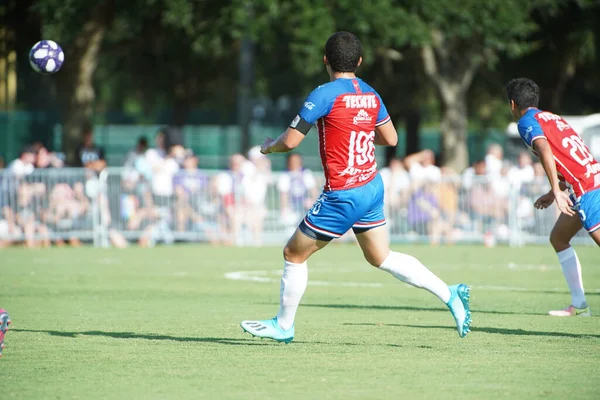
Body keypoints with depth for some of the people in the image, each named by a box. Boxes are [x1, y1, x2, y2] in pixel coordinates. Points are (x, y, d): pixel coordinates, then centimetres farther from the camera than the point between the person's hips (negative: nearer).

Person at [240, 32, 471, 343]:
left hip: (343, 197, -7)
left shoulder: (325, 94, -14)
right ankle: (450, 294, 7)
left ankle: (283, 326, 19)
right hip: (372, 187, 7)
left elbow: (290, 141, -13)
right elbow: (391, 139, 16)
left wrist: (269, 146, 8)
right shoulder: (371, 95, 7)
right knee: (381, 257, 16)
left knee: (294, 254, 8)